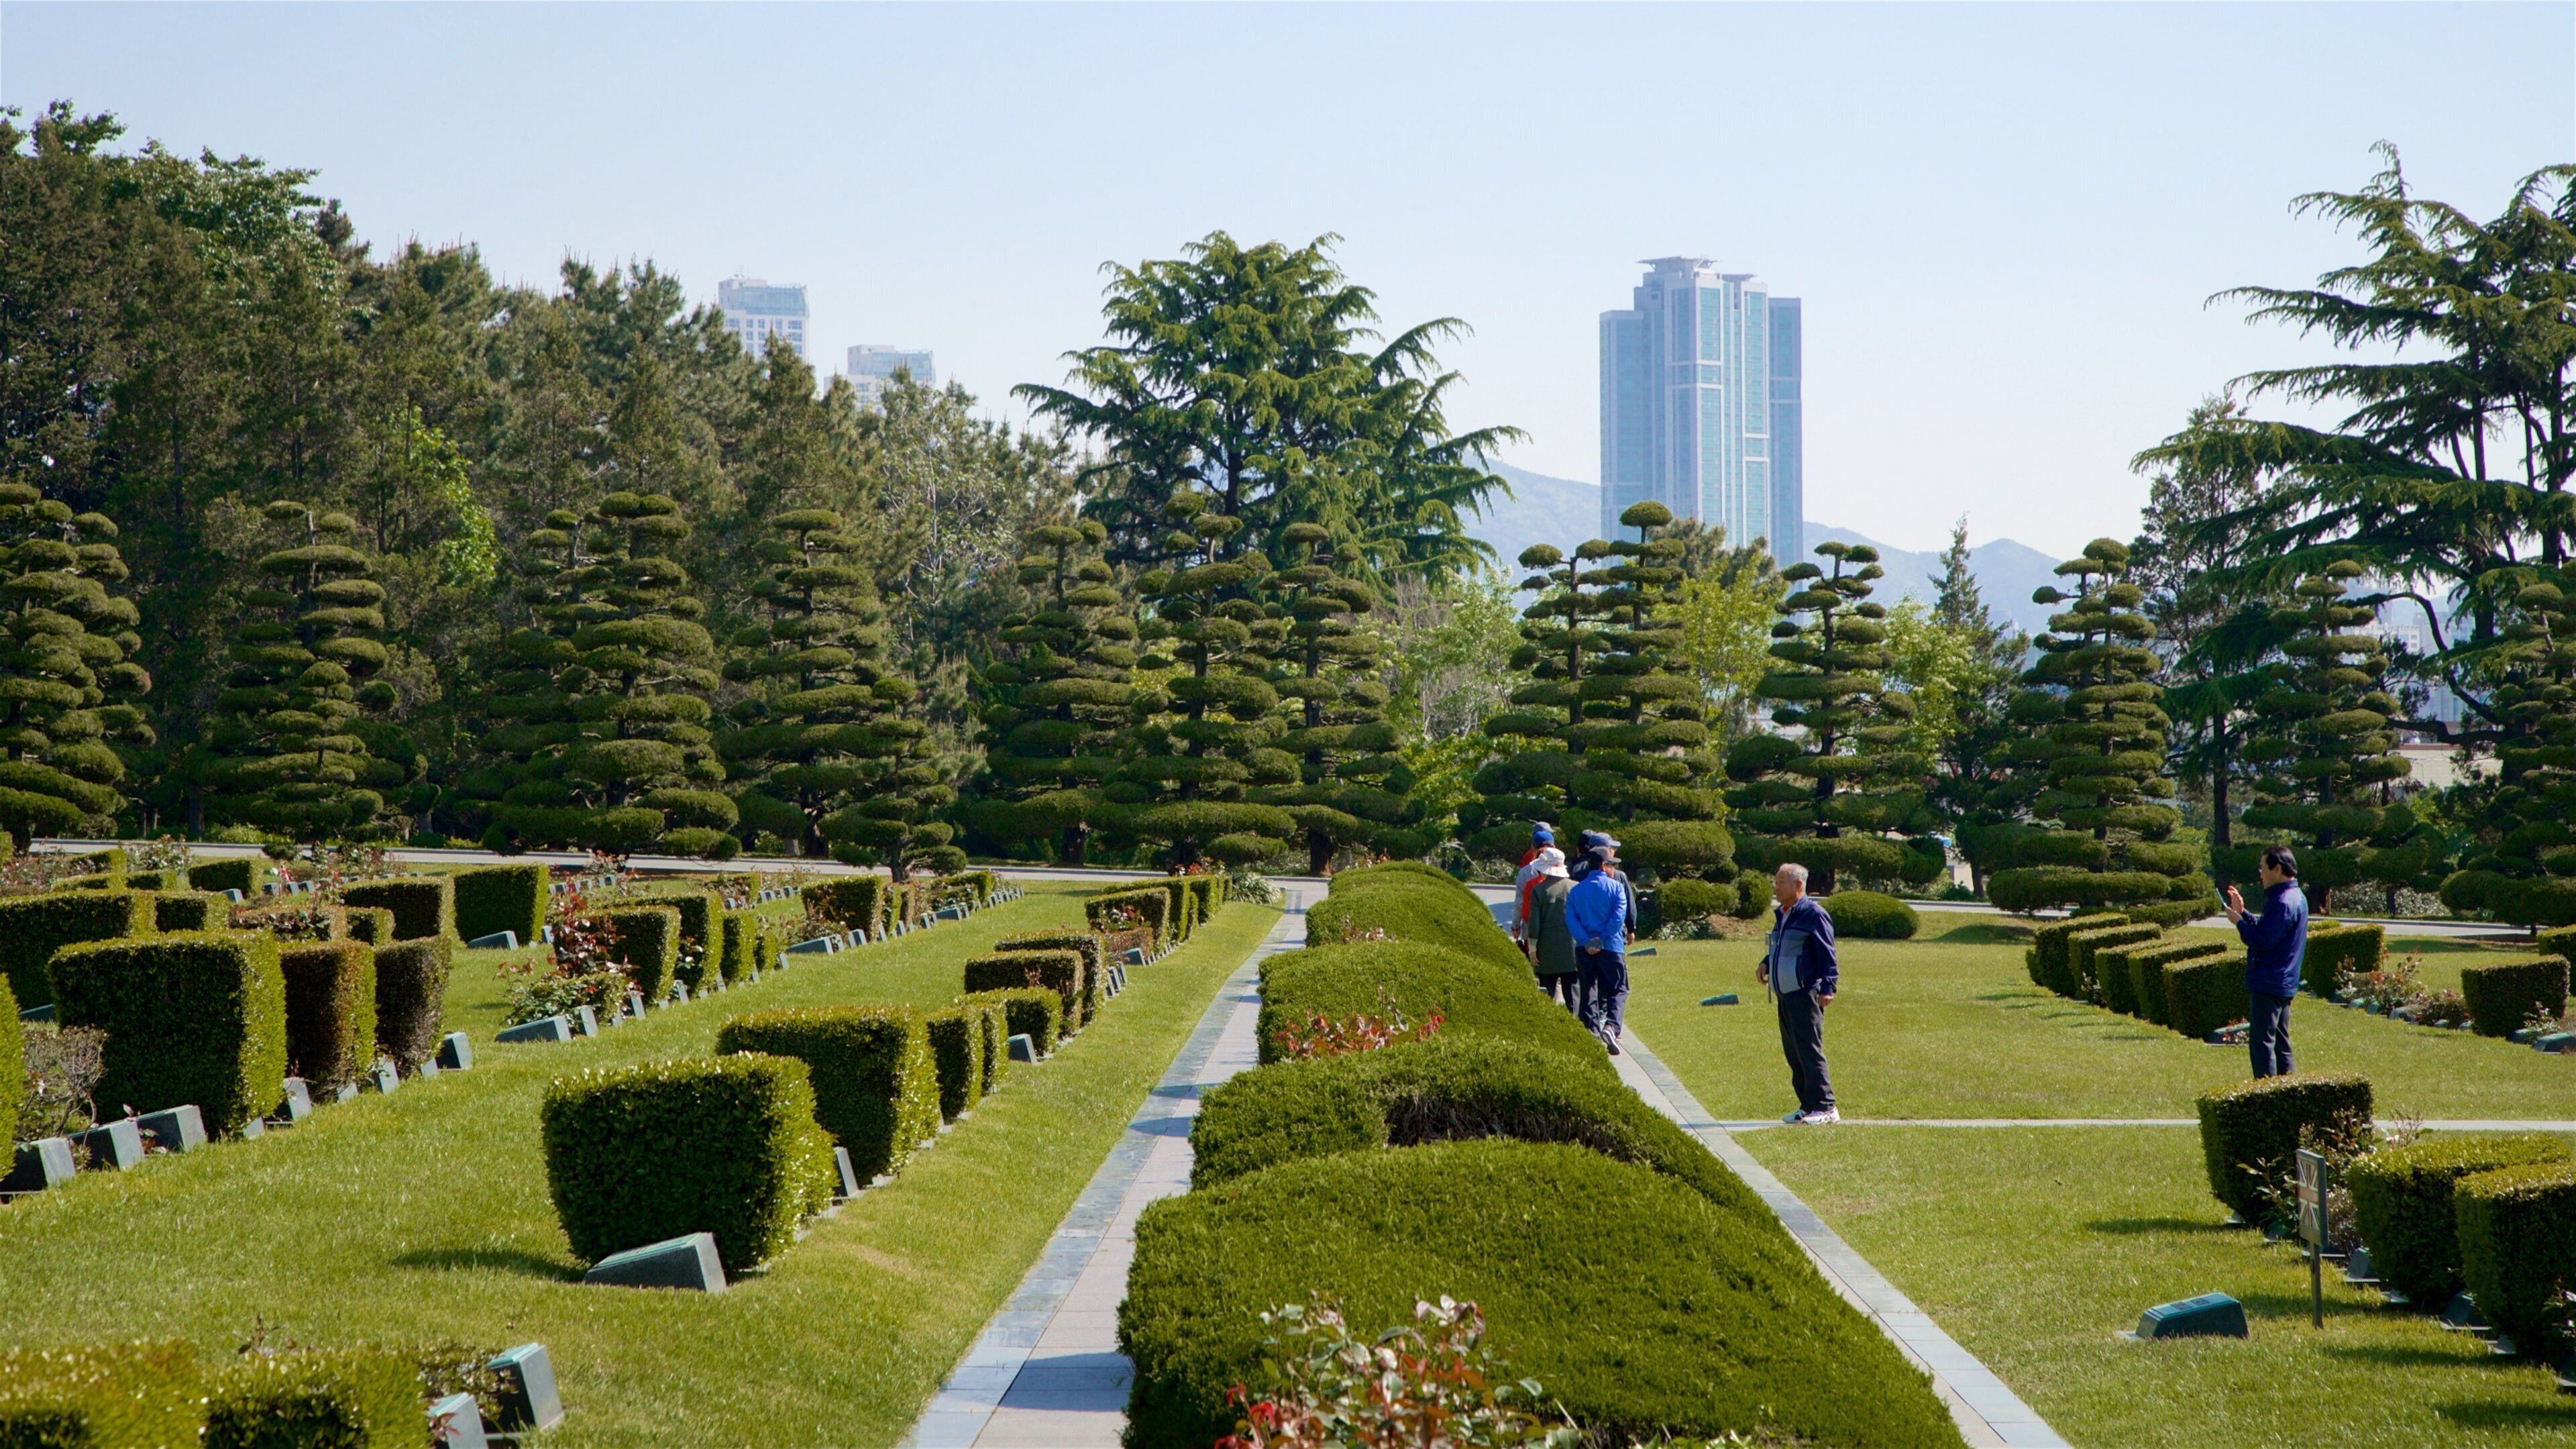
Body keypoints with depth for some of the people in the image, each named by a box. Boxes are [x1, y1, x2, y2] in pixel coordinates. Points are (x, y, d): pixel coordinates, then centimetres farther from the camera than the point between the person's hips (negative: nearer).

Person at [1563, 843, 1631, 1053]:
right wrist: (1602, 940, -11)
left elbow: (1570, 919, -3)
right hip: (1611, 948, -3)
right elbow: (1619, 916, -14)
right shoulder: (1616, 886, -3)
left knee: (1588, 992, 11)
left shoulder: (1576, 890, 7)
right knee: (1618, 990, 3)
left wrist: (1587, 941, -9)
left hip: (1584, 949, 3)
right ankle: (1611, 1027, -19)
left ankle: (1592, 1033, 7)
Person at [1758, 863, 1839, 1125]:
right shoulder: (1782, 916, 17)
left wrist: (1828, 987, -20)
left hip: (1805, 995, -9)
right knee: (1793, 1053, 10)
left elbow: (1827, 955, -13)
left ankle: (1825, 1108, -8)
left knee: (1809, 1051, -10)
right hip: (1785, 995, 9)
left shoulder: (1813, 914, -10)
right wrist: (1766, 963, 12)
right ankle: (1808, 1106, 16)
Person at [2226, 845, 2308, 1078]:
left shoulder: (2283, 903, -20)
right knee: (2280, 1042, 15)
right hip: (2284, 985, 11)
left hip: (2268, 985, -11)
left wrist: (2238, 921, -12)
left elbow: (2263, 941, -24)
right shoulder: (2296, 897, 14)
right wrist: (2243, 913, 13)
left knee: (2261, 1042, -7)